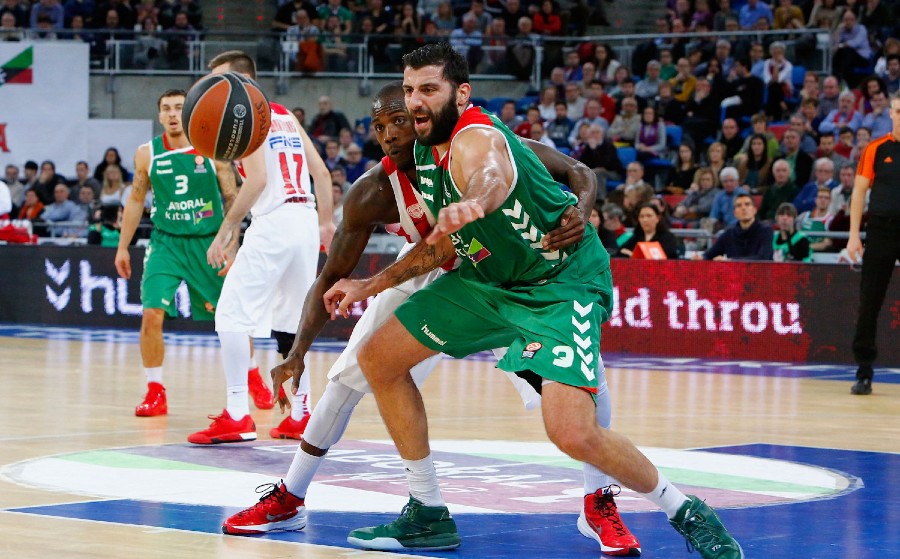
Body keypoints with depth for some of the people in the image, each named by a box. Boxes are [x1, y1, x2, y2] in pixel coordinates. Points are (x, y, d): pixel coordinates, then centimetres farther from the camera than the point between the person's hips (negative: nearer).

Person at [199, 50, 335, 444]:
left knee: (231, 316, -5)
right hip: (306, 221, 8)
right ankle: (300, 415, 19)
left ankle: (237, 417, -11)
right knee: (288, 321, 18)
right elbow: (321, 171, 17)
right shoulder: (285, 115, 20)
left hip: (272, 223, -8)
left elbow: (257, 179, -16)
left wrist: (225, 233, -14)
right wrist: (326, 223, 21)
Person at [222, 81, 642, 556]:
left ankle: (598, 505, 5)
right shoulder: (373, 194, -28)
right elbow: (332, 277, -18)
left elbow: (578, 173, -22)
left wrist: (577, 211, -46)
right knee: (350, 376, -3)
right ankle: (287, 501, 13)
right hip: (426, 274, 1)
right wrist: (298, 351, -30)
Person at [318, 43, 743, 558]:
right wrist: (373, 285, 17)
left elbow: (495, 176, -55)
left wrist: (475, 200, -78)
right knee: (379, 358, 6)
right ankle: (428, 515, 16)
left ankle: (685, 512, -1)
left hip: (564, 281, -10)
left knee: (574, 433, -27)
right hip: (490, 278, 10)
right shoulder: (427, 149, 2)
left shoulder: (475, 139, -27)